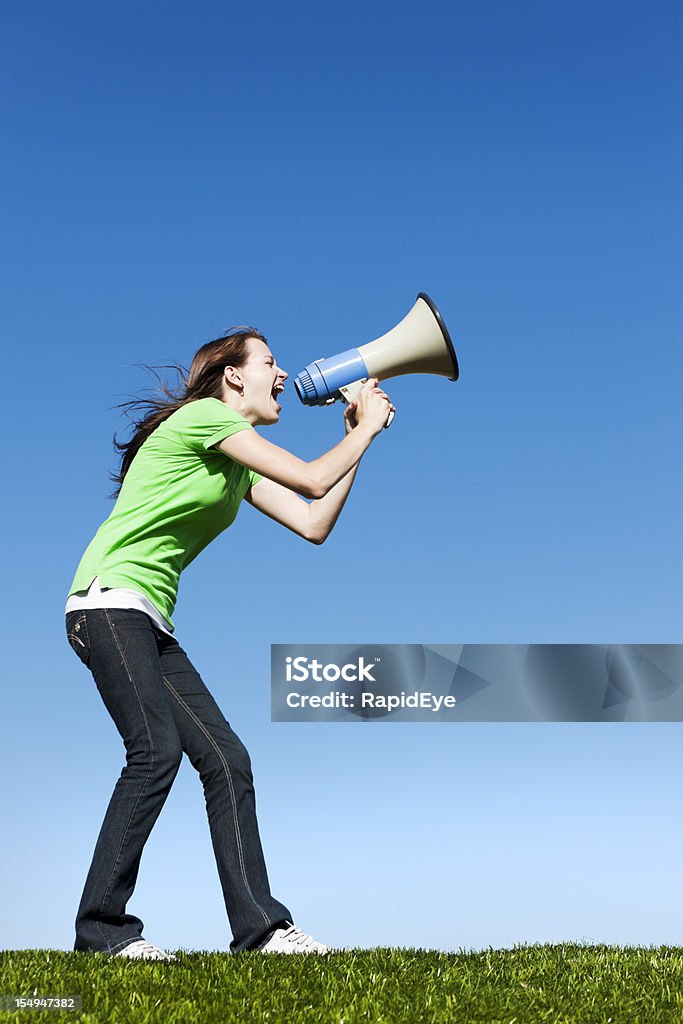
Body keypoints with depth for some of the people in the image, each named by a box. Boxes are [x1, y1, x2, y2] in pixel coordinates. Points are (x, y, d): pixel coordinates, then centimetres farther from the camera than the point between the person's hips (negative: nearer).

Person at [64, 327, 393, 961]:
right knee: (157, 749, -22)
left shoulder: (238, 466, 21)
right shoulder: (204, 416, -6)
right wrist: (365, 429, 6)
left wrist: (359, 436, 17)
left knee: (226, 759, 0)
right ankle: (102, 927, -14)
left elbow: (314, 525, 13)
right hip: (110, 602, -9)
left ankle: (259, 926, 2)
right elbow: (312, 482, -10)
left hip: (150, 624, 9)